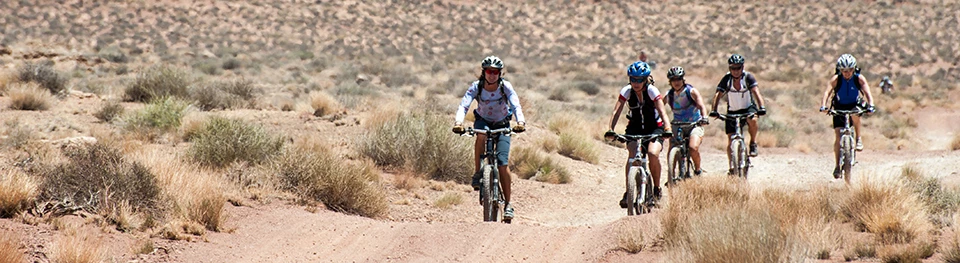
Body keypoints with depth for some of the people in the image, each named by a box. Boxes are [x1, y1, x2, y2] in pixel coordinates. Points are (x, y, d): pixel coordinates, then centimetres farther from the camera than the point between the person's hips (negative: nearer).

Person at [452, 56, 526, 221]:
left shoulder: (506, 87, -21)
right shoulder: (476, 86, -20)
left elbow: (516, 106, -32)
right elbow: (463, 105, -31)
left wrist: (520, 122, -51)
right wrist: (458, 122, -50)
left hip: (502, 124, -1)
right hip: (483, 121, 1)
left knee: (502, 164, -14)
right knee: (482, 135, -38)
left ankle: (508, 204, -4)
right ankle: (477, 173, -24)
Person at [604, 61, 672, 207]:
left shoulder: (652, 91, -18)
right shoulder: (626, 91, -13)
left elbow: (662, 111, -28)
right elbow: (616, 111, -20)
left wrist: (667, 129, -45)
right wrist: (611, 129, -36)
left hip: (654, 128, -2)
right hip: (635, 128, 2)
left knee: (653, 154, -27)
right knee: (632, 154, -25)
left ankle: (657, 189, -6)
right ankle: (628, 192, -21)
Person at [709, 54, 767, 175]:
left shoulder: (748, 77, -17)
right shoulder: (726, 79, -14)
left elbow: (756, 92, -29)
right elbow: (718, 95, -22)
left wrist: (761, 108, -45)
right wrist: (714, 110, -38)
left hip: (748, 108, -2)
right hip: (732, 111, 2)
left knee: (752, 120, -35)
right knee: (730, 140, -6)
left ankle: (753, 144, -13)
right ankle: (732, 166, -1)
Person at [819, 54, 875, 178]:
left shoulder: (859, 78, -17)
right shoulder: (836, 79, -19)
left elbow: (868, 93, -25)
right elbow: (827, 92, -29)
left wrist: (871, 105, -43)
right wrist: (823, 106, -46)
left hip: (854, 106, 0)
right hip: (839, 108, 0)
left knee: (855, 113, -38)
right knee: (838, 137, -12)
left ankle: (858, 138, -16)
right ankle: (837, 166, -4)